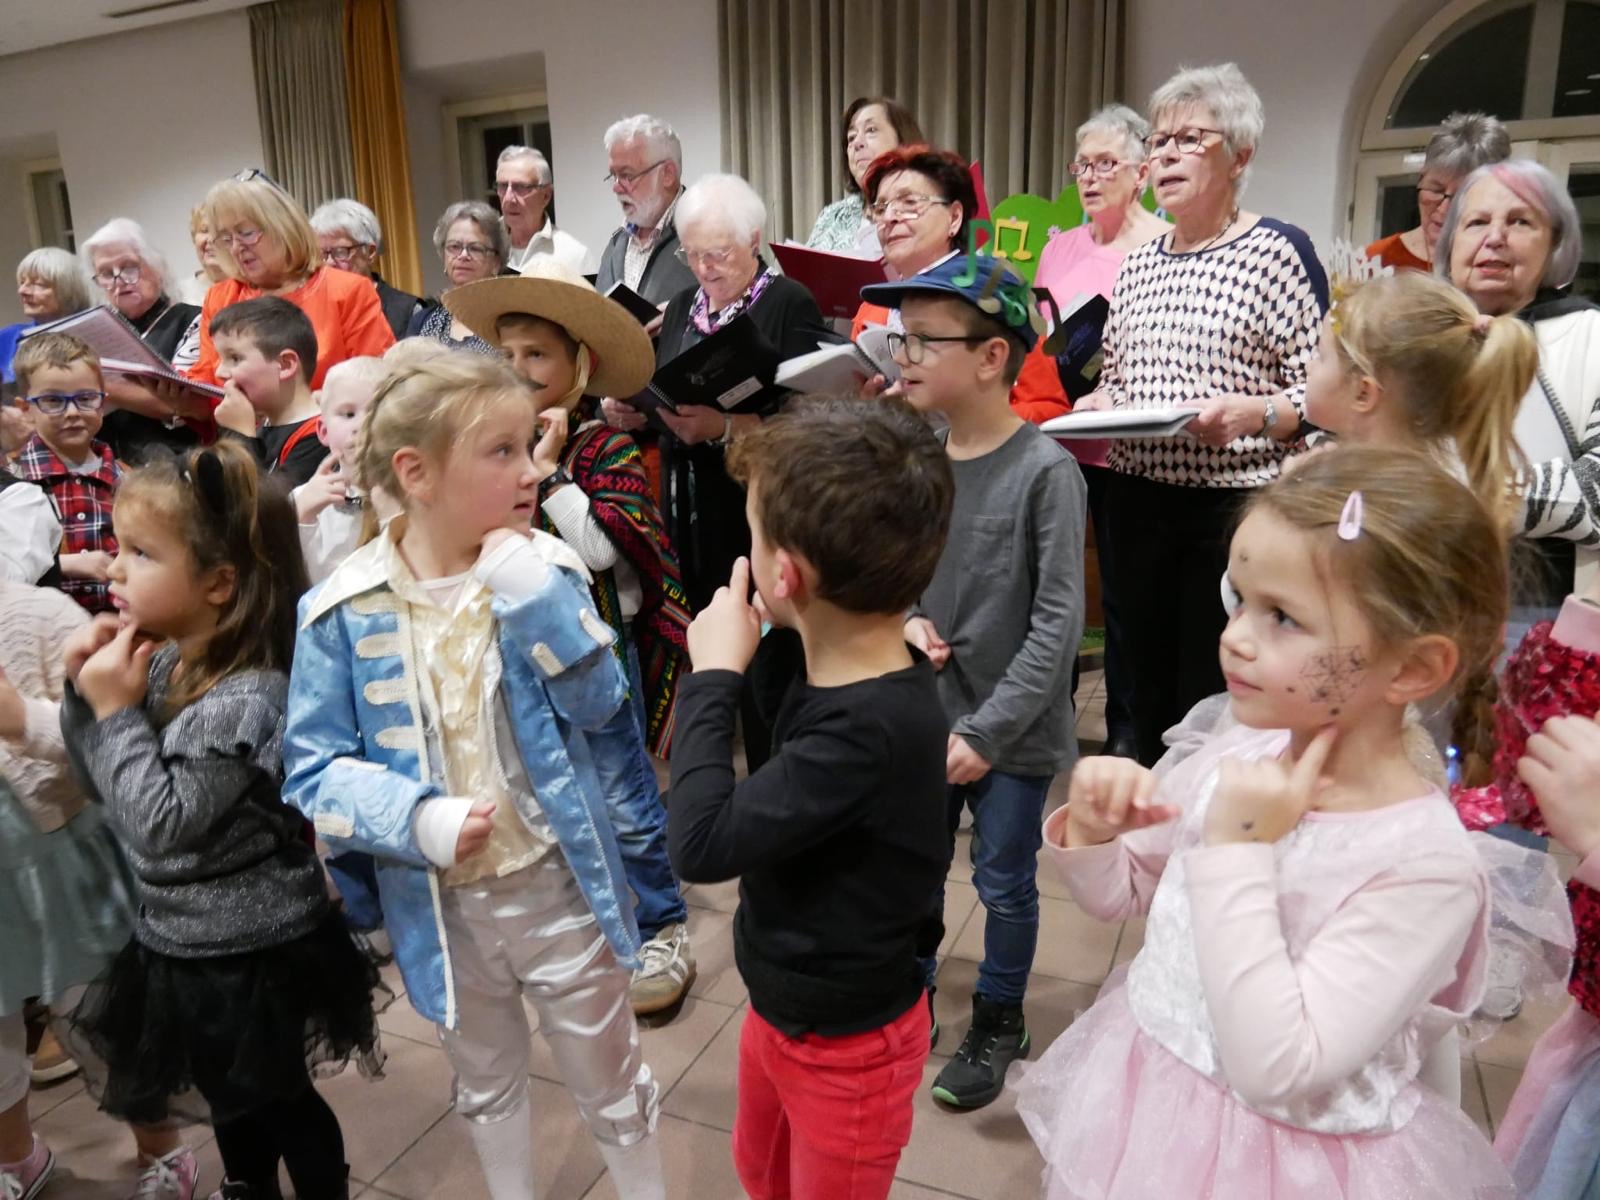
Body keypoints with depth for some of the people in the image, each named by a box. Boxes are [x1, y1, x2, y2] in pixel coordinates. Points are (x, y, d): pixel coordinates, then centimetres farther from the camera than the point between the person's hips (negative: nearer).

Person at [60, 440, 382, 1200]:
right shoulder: (165, 666, -2)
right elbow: (103, 786, 7)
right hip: (186, 939, 8)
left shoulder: (246, 698, -29)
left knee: (276, 1098, 14)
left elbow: (161, 821, -26)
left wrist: (117, 711, -22)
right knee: (230, 1090, 29)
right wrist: (86, 694, -8)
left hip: (248, 950, -8)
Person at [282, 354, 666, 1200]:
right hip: (442, 902, 1)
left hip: (556, 885, -1)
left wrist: (530, 593, -28)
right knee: (486, 1086, 27)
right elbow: (314, 769, -9)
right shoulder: (344, 609, -13)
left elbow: (598, 704, -18)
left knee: (612, 1084, 18)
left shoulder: (540, 569, -11)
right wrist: (415, 820, -25)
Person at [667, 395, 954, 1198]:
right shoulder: (841, 676, -10)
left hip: (846, 1045, -8)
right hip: (780, 1007, 8)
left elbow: (703, 844, -32)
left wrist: (712, 677, -24)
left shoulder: (872, 726, -37)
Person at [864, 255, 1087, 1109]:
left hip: (1012, 728, -4)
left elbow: (1057, 621, -16)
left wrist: (988, 731, -17)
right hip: (923, 714, 4)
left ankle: (997, 1021, 40)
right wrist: (908, 619, -11)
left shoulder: (1045, 471, -16)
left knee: (1003, 883, 14)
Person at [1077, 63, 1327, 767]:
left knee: (1214, 707, -2)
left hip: (1235, 505, -6)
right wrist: (1097, 405, 1)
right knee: (1150, 697, 13)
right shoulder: (1136, 264, 14)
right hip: (1138, 503, 6)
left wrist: (1252, 412, -25)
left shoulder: (1278, 252, -4)